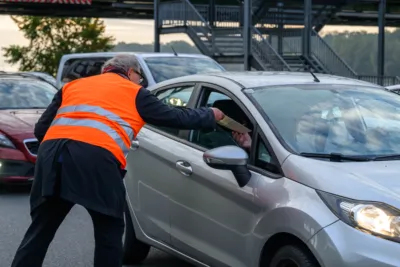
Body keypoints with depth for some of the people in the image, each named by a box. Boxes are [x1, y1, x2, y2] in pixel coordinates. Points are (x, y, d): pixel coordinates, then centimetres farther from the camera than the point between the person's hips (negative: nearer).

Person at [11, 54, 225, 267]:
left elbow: (40, 129, 26)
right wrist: (210, 116, 41)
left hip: (52, 151, 4)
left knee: (39, 233, 11)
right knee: (109, 234, 12)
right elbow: (175, 117, 26)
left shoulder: (72, 86, 32)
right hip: (97, 156, -4)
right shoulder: (134, 93, 22)